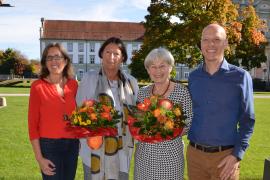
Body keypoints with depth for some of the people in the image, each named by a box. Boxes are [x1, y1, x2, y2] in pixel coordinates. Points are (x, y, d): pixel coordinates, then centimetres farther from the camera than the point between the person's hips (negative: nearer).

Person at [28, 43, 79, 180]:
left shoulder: (73, 84, 1)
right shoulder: (38, 86, -11)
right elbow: (33, 123, -8)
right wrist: (39, 158, -10)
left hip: (72, 144, 4)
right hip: (49, 145, -4)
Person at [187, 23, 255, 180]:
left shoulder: (240, 77, -5)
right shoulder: (193, 76, 5)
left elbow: (247, 120, -3)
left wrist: (237, 155, -11)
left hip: (225, 156, -3)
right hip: (194, 154, 3)